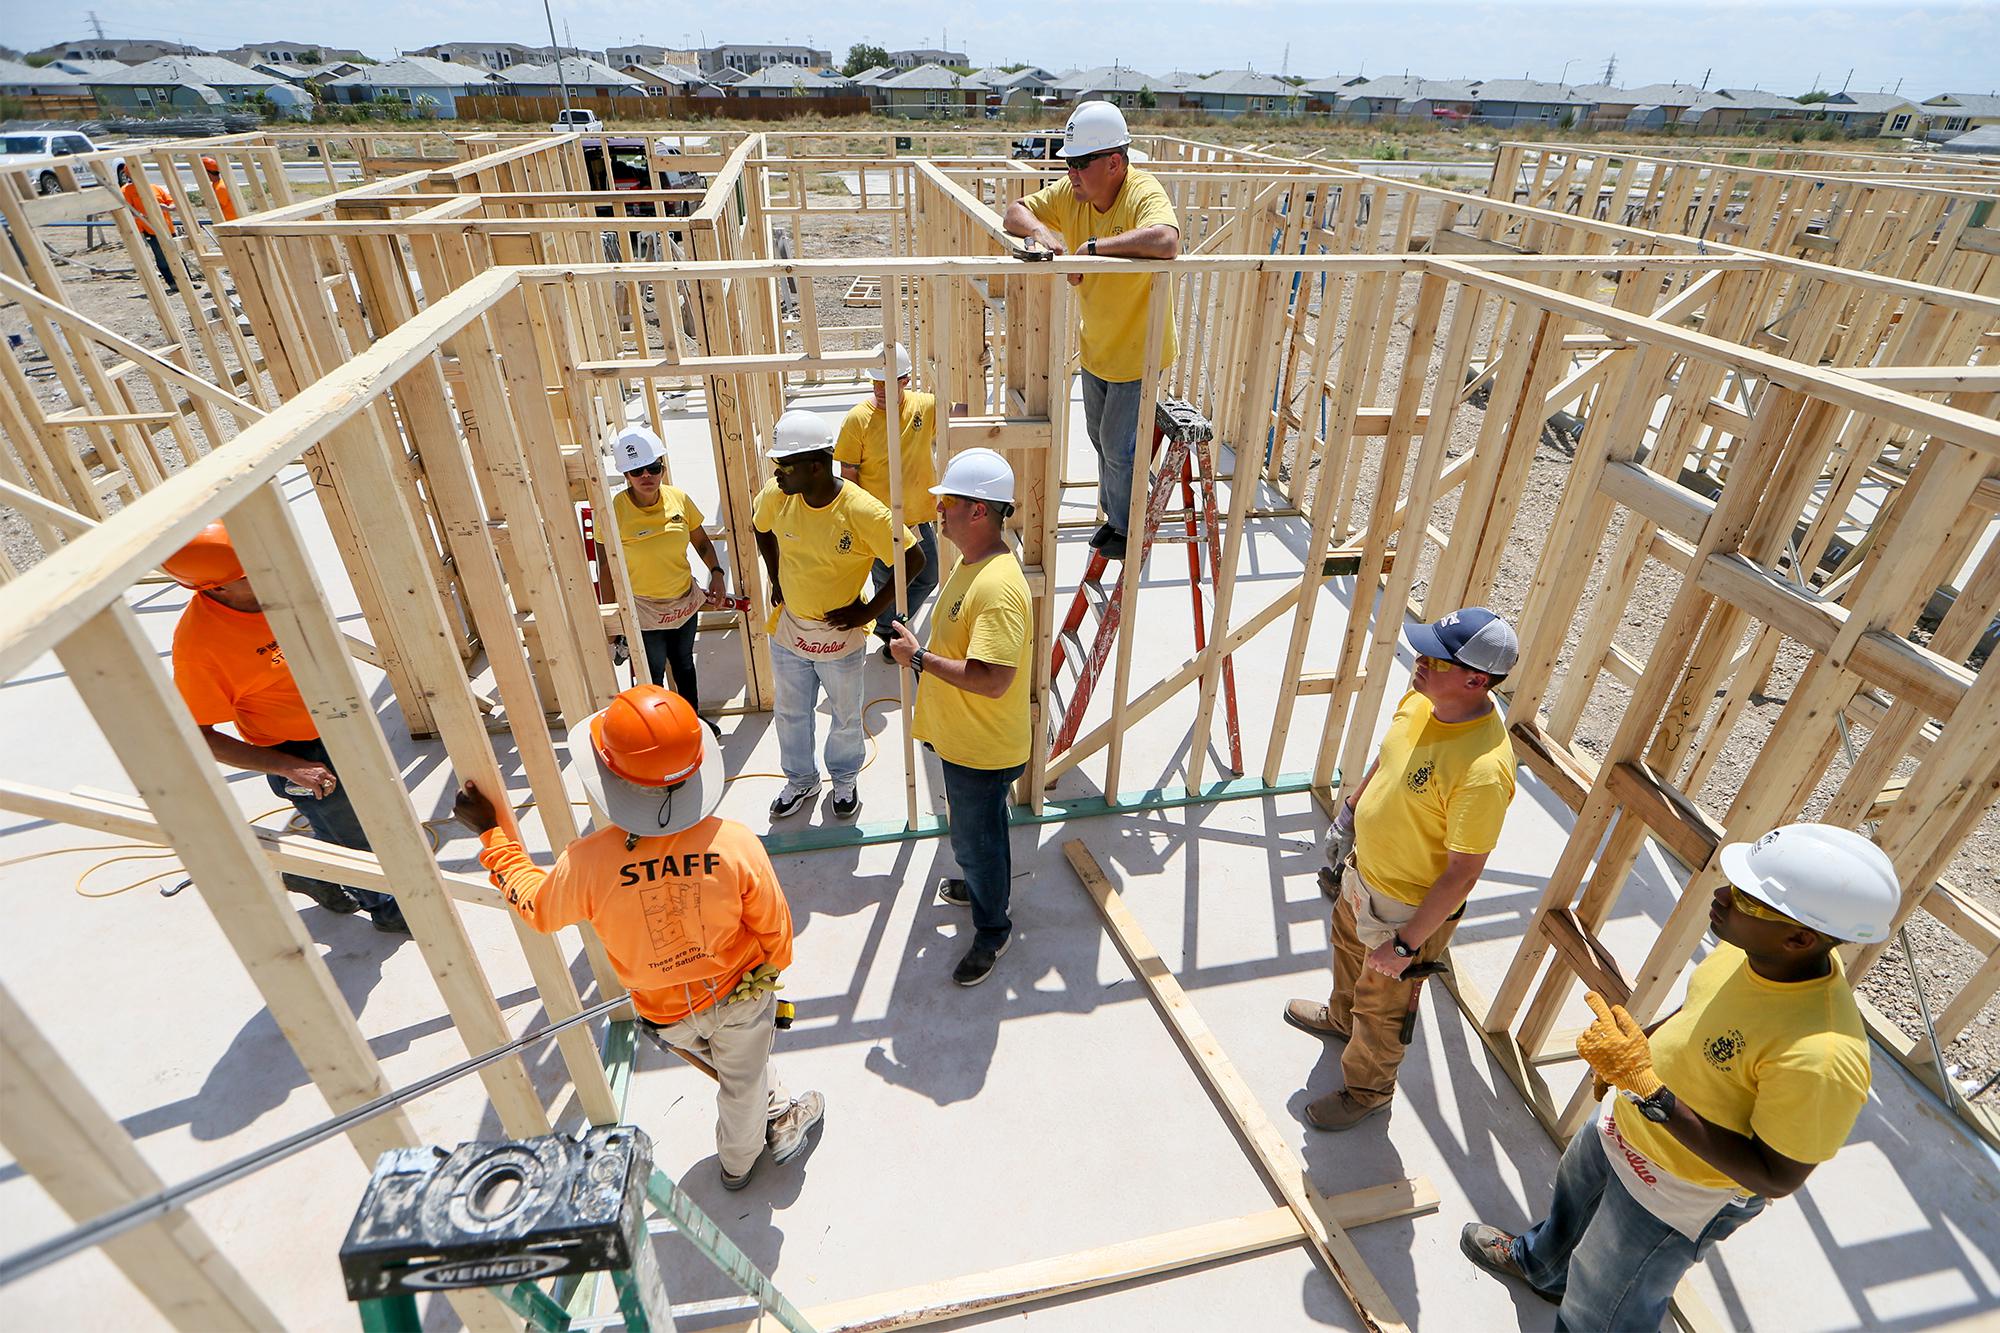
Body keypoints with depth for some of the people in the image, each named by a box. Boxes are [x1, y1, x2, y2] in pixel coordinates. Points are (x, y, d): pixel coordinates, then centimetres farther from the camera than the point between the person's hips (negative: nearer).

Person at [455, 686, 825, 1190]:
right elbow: (773, 927, -15)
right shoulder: (736, 845, -31)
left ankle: (779, 1116, 57)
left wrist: (490, 832, 5)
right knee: (742, 1082, 29)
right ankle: (737, 1159, 57)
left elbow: (537, 906, -6)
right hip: (741, 992, -1)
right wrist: (774, 969, 9)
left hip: (666, 1013, 1)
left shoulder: (588, 862, -31)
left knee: (742, 1065, 34)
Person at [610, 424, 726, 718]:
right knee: (652, 676, 10)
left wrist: (716, 572, -12)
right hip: (644, 611, -4)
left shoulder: (678, 498, -10)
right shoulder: (615, 511, -20)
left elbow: (702, 542, 5)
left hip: (685, 602, 5)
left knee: (684, 663, 25)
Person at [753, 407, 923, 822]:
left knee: (846, 717, 18)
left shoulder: (863, 512, -28)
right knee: (790, 714, 21)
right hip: (788, 629, 4)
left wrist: (869, 610, -18)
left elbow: (914, 560, -20)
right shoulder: (775, 495, -13)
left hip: (840, 635, -4)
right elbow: (761, 527, 11)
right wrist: (776, 579, 8)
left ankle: (844, 778, 46)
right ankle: (801, 780, 46)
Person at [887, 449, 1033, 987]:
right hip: (961, 737, 10)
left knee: (976, 837, 10)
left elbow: (993, 680, -36)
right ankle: (981, 885, 55)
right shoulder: (972, 561, 2)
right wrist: (922, 649, 7)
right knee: (977, 827, 30)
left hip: (982, 748, -10)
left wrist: (920, 657, -28)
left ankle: (992, 930, 33)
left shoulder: (998, 588, -32)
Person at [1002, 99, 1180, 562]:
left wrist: (1092, 245, -39)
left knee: (1119, 447, 2)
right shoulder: (1071, 192, -6)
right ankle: (1113, 513, 42)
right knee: (1100, 437, 21)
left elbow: (1165, 240, -48)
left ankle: (1130, 532, 25)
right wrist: (1039, 229, -24)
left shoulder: (1143, 194, -27)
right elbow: (1015, 211, 0)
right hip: (1096, 347, 8)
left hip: (1138, 351, -7)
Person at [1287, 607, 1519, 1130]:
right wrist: (1350, 807, 18)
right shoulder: (1424, 696, -15)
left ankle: (1367, 1089, 48)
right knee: (1349, 948, 35)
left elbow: (1462, 873, -29)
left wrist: (1406, 944, -21)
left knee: (1381, 1006, 19)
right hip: (1362, 868, 8)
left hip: (1408, 906, -8)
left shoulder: (1482, 770, -38)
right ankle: (1340, 1017, 66)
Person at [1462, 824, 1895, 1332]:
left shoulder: (1821, 1057, -42)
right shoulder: (1755, 947, -20)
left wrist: (1649, 1088, -38)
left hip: (1676, 1195, -7)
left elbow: (1778, 1178, -30)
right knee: (1573, 1198, 37)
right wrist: (1636, 1045, 9)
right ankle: (1538, 1263, 68)